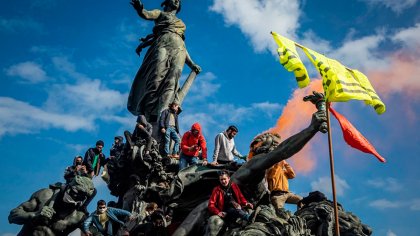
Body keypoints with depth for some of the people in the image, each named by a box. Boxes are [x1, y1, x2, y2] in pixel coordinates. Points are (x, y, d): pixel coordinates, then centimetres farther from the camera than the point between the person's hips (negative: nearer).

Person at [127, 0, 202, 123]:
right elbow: (146, 14, 3)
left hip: (178, 49, 3)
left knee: (171, 82, -20)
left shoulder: (180, 23, 37)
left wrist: (191, 64, 23)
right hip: (162, 43, -3)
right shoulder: (160, 13, 25)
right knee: (156, 79, -24)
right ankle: (150, 117, -33)